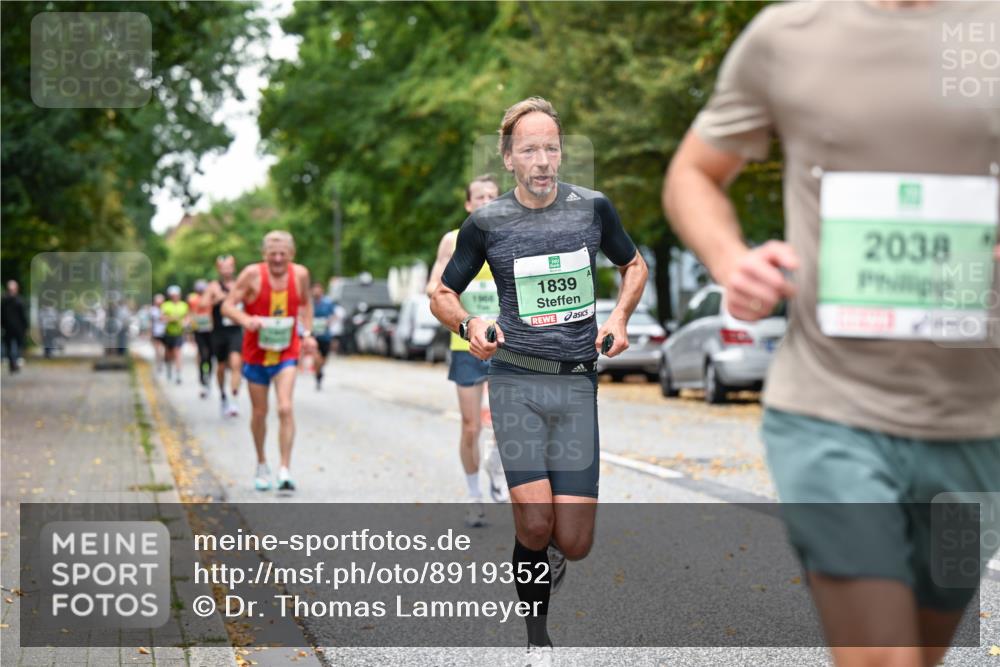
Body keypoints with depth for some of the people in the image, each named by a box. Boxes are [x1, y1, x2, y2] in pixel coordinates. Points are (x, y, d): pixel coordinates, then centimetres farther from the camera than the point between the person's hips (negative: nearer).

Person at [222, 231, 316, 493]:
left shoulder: (300, 274, -4)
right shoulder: (253, 274, -12)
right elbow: (228, 306, -12)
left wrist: (307, 333, 5)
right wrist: (246, 320, -32)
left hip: (286, 353, 0)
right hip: (256, 354, 0)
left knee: (285, 408, -16)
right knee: (259, 412, 11)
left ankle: (285, 471, -14)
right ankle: (262, 464, 34)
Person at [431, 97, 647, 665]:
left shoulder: (593, 207, 4)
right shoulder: (486, 224, 1)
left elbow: (635, 265, 20)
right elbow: (442, 295, 12)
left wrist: (620, 315, 2)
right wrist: (469, 325, -9)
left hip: (578, 385, 1)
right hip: (517, 381, -1)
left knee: (573, 544, -4)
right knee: (536, 523, -15)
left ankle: (545, 563, 35)